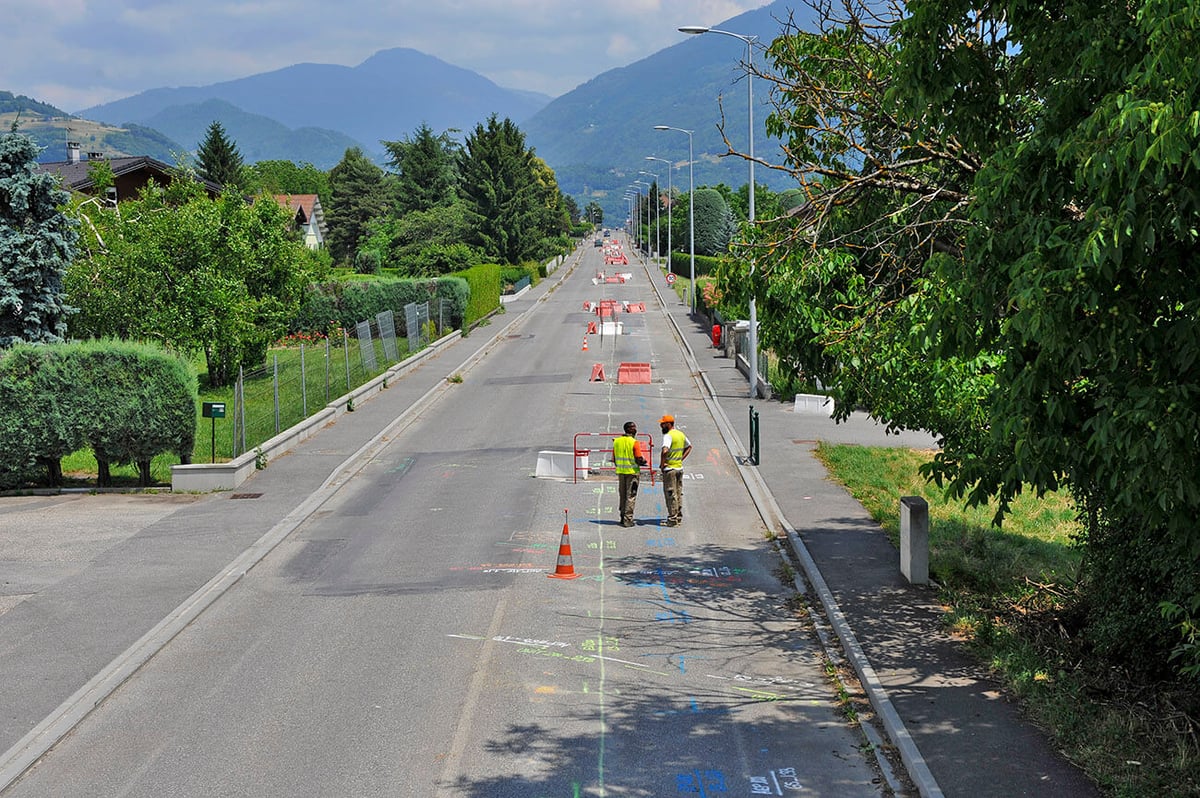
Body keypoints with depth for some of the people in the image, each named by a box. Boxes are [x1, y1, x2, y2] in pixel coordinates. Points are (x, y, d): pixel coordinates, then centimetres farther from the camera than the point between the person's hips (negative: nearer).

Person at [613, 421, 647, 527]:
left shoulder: (616, 441, 3)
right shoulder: (635, 443, -14)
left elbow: (614, 459, 8)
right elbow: (639, 459, -17)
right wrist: (644, 461, 4)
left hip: (620, 471, 5)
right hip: (632, 471, -5)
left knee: (623, 495, 16)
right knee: (631, 496, 1)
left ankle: (623, 517, 20)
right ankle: (628, 520, -1)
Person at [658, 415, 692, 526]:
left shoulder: (668, 436, -18)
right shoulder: (681, 434, 9)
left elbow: (665, 451, -33)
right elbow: (689, 447, 24)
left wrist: (662, 463, -19)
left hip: (669, 468, -8)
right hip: (680, 468, 8)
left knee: (670, 494, -3)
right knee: (678, 493, 15)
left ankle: (672, 519, 0)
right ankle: (679, 517, 21)